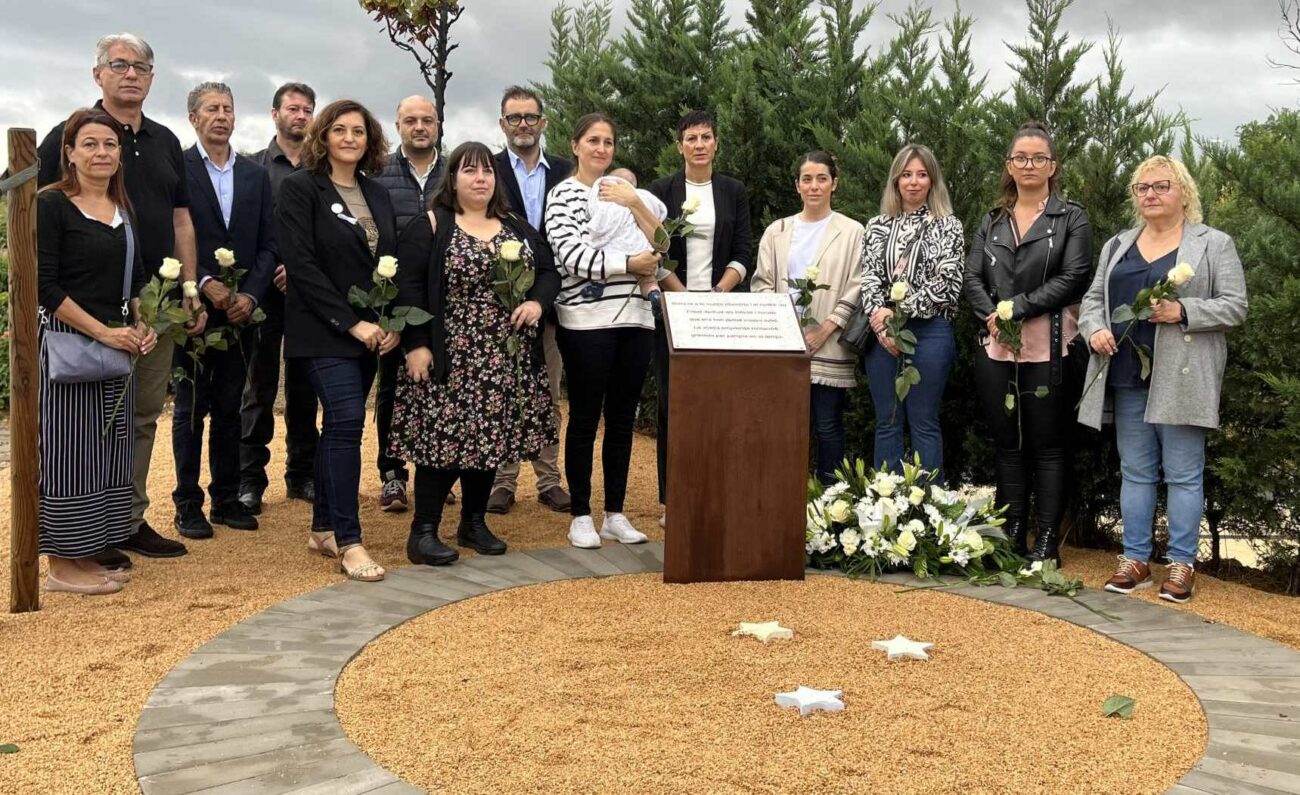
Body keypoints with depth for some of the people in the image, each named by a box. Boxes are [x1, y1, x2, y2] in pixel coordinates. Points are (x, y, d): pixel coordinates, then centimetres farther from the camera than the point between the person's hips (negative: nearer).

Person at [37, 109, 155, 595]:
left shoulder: (123, 210, 13)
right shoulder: (51, 205, -7)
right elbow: (45, 285, -14)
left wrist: (142, 327, 2)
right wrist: (103, 332, -17)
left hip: (117, 346, 7)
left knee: (107, 450, 10)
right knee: (67, 449, -2)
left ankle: (87, 556, 20)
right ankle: (61, 564, 7)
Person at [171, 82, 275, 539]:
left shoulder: (256, 176, 11)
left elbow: (267, 245, 7)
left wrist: (249, 295, -6)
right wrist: (205, 285, -17)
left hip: (241, 311, 4)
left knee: (229, 408, 10)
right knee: (191, 408, 3)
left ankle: (227, 498, 18)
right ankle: (188, 504, 11)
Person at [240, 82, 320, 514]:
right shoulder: (253, 167, 4)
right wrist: (267, 273, -11)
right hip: (265, 290, -2)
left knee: (304, 386, 8)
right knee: (259, 386, 1)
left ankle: (302, 474, 16)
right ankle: (250, 478, 7)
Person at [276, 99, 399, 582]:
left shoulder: (377, 195, 14)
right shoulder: (300, 188, -4)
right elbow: (300, 263, -13)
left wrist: (393, 323, -2)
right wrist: (350, 323, -17)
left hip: (370, 332, 6)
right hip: (323, 330, -6)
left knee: (341, 423, 10)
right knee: (347, 420, -15)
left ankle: (323, 528, 20)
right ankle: (348, 542, -10)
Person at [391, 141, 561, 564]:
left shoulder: (517, 227, 14)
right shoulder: (429, 227, -2)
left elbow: (549, 271, 15)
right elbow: (409, 287, -8)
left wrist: (537, 301, -6)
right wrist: (416, 345, -15)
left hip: (506, 360, 5)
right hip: (450, 358, -5)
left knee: (491, 437, 8)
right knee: (444, 437, -7)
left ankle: (474, 523, 22)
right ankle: (423, 532, 2)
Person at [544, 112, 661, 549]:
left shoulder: (621, 189, 15)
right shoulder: (563, 194, 0)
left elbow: (659, 242, 7)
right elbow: (572, 255, -12)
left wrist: (634, 202, -7)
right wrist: (630, 264, -13)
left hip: (635, 318, 5)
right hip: (587, 321, -5)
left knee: (622, 418, 9)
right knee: (585, 418, 2)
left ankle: (615, 513, 19)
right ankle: (581, 516, 12)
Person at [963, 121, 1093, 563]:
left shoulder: (1071, 219, 4)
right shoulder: (992, 221, 16)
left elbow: (1073, 278, -8)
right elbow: (972, 279, 8)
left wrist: (1017, 307, -13)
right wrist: (991, 314, -11)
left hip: (1049, 348, -4)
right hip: (997, 346, 4)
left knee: (1048, 444, 0)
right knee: (1007, 443, 8)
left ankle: (1046, 542, 5)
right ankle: (1011, 534, 16)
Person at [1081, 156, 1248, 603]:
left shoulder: (1214, 245, 2)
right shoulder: (1117, 246, 16)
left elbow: (1235, 306, -3)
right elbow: (1094, 298, 15)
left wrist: (1182, 312, -17)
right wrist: (1095, 329, -5)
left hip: (1180, 380, -4)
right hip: (1128, 376, 4)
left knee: (1184, 474, 0)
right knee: (1135, 472, 9)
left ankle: (1182, 564, 9)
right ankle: (1135, 561, 16)